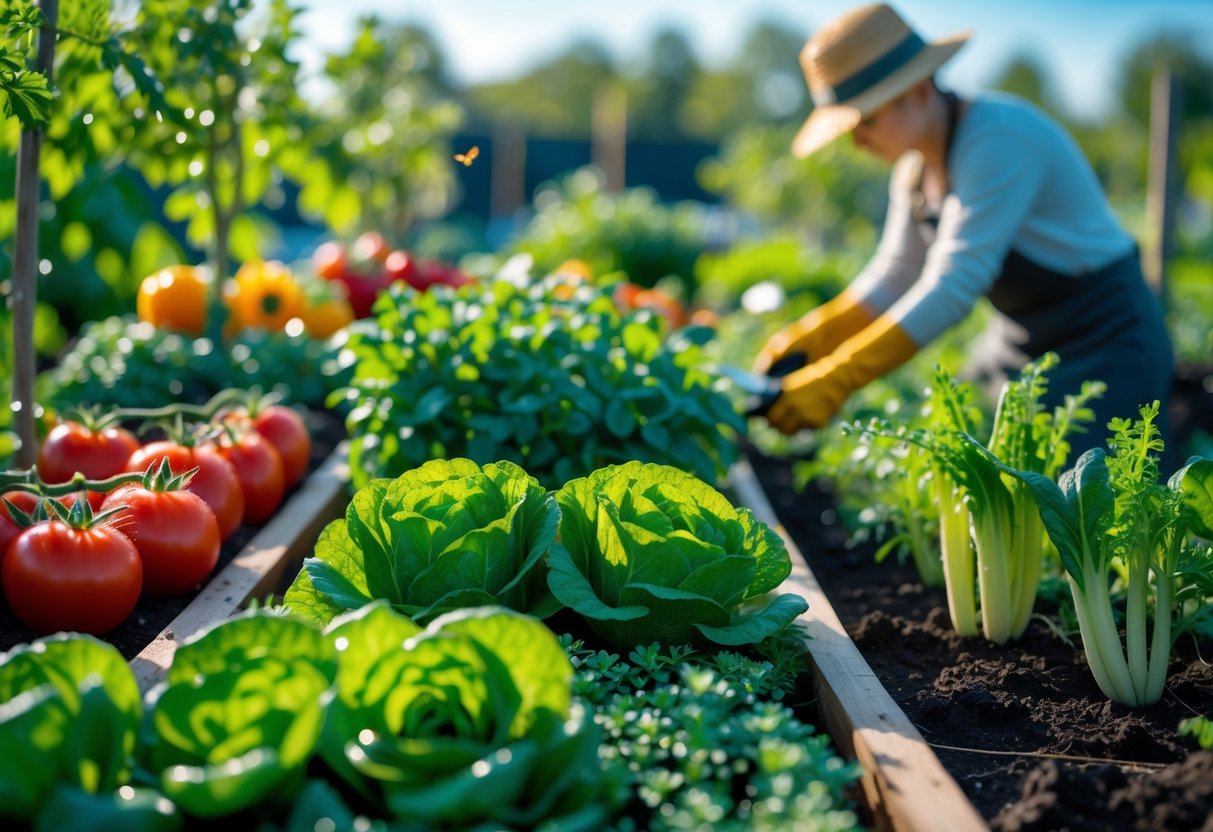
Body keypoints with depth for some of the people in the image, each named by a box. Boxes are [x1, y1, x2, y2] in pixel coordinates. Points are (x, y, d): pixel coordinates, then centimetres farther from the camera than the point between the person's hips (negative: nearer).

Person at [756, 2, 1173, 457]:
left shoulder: (998, 138, -26)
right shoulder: (915, 167, 2)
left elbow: (953, 287, -32)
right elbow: (893, 278, 10)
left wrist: (836, 381, -35)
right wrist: (807, 339, -6)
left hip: (1101, 349, -8)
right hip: (1016, 346, 9)